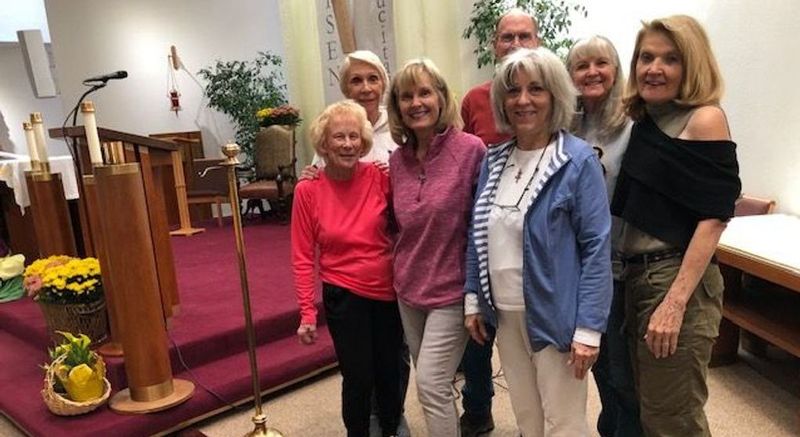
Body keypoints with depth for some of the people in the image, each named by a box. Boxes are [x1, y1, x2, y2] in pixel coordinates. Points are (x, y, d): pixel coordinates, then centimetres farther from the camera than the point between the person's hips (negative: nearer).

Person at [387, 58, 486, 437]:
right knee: (433, 385, 19)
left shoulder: (470, 149, -15)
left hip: (451, 291, -6)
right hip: (408, 290, 6)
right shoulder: (397, 160, 2)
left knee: (431, 385, -5)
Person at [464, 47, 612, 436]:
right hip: (505, 313, 6)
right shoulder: (494, 160, 5)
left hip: (553, 315, -5)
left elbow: (596, 247, -15)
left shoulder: (578, 160, -12)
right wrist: (473, 300, 9)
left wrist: (588, 327, -18)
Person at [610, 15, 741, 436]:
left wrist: (675, 303, -21)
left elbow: (713, 218, -16)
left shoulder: (704, 119, -9)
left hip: (680, 281, -7)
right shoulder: (645, 120, 11)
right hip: (636, 275, 7)